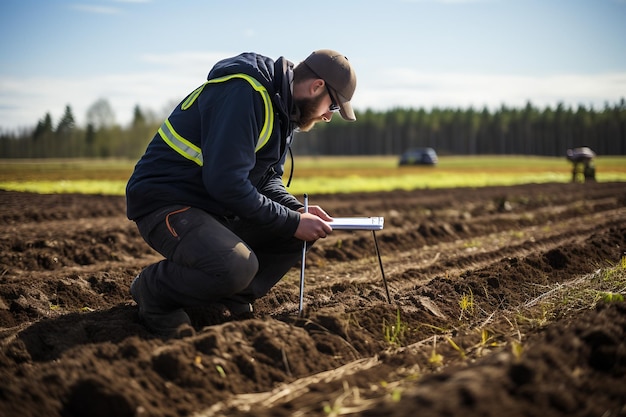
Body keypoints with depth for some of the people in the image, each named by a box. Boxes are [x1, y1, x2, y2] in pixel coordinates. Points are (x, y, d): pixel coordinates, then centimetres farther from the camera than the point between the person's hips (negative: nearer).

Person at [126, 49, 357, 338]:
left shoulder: (283, 108, 10)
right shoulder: (245, 93, -22)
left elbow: (267, 180, 17)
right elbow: (226, 182, -29)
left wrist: (298, 211, -4)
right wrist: (292, 222, -21)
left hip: (216, 208, 10)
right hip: (165, 202, -10)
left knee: (299, 232, 1)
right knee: (237, 266, -32)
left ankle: (232, 301, 3)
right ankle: (154, 292, -6)